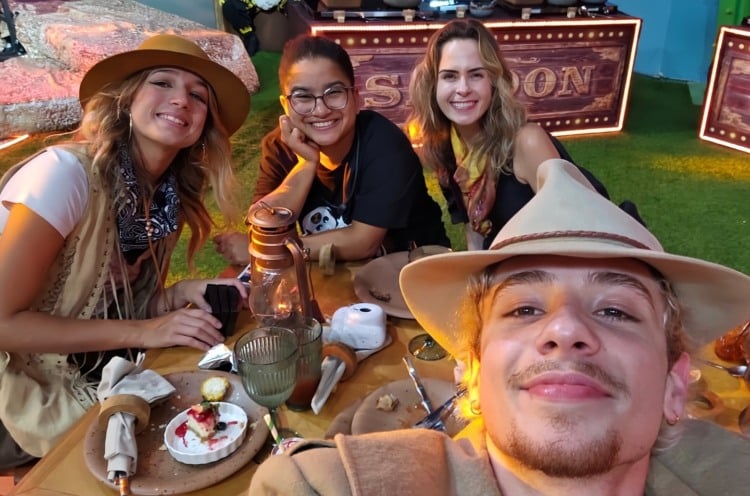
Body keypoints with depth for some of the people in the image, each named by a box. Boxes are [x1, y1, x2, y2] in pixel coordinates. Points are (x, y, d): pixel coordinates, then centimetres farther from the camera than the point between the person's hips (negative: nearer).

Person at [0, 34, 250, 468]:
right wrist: (142, 332, -25)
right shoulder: (69, 173, -26)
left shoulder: (168, 194, -5)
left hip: (92, 376, 6)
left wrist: (184, 293, -15)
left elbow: (117, 305, 4)